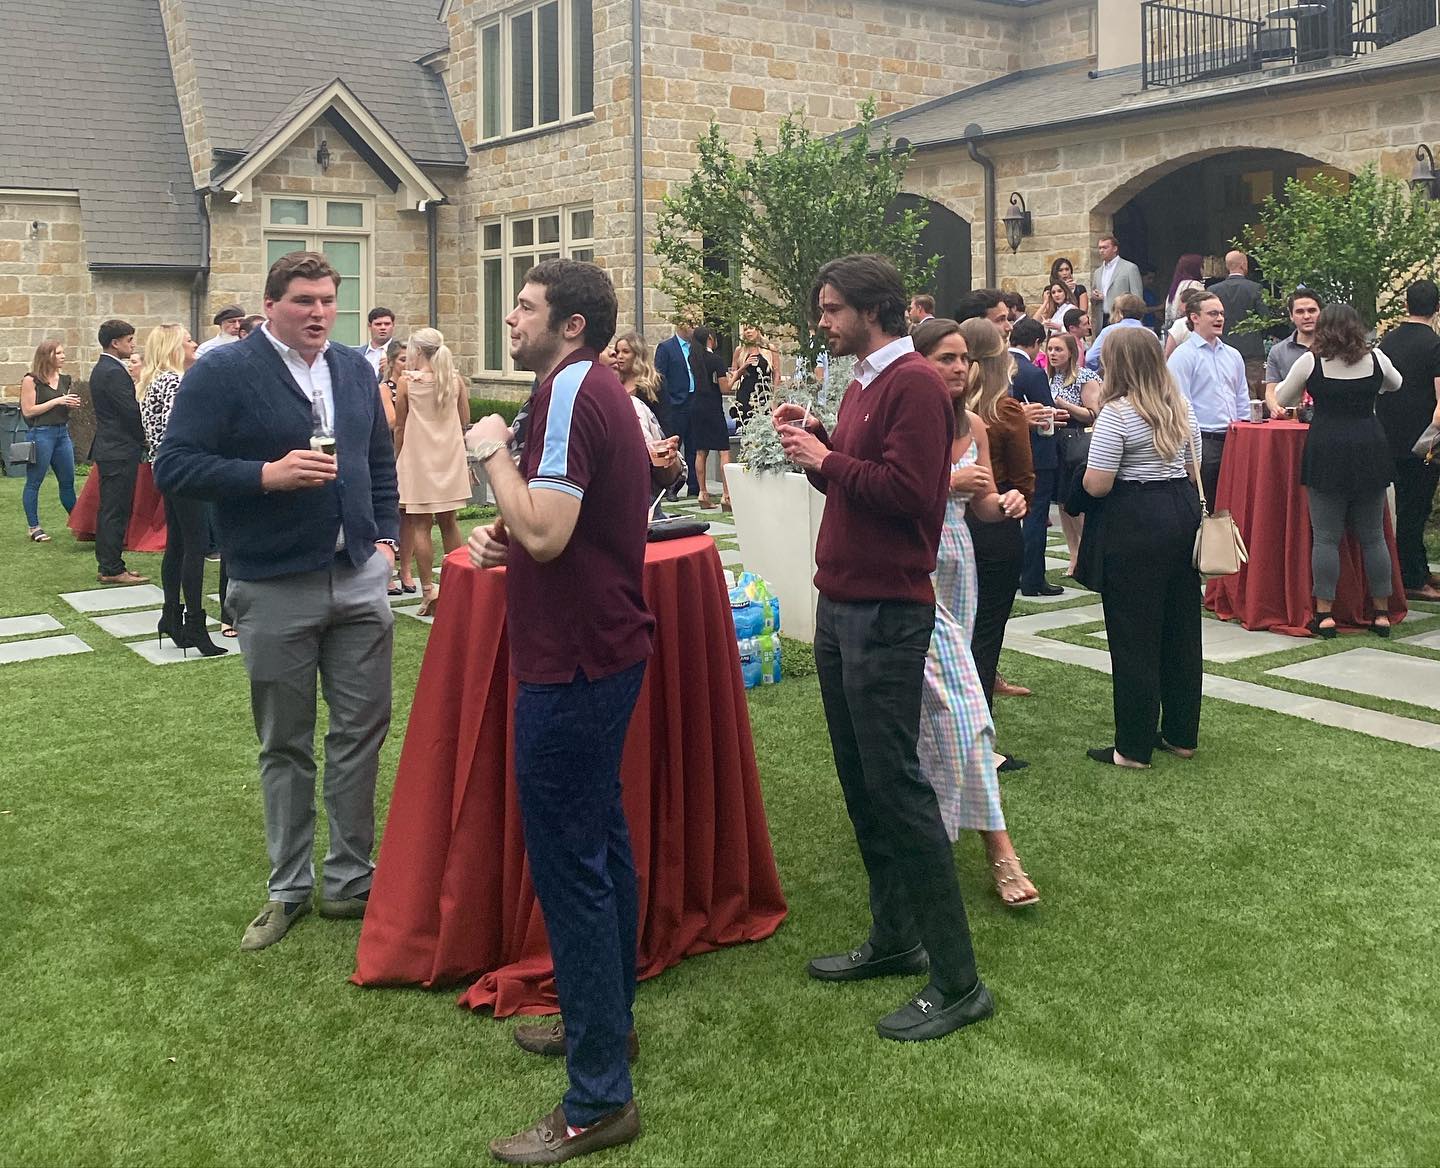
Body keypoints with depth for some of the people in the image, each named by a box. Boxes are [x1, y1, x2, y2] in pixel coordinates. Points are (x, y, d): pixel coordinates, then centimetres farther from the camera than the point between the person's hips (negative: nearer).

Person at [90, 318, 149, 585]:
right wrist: (146, 438, -4)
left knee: (110, 510, 14)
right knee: (116, 511, -6)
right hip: (121, 451, -10)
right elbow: (133, 412, -18)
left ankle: (107, 565, 20)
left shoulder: (101, 369, 15)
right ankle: (112, 570, -2)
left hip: (108, 449, 10)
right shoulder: (115, 373, -17)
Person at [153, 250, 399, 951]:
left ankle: (350, 881, 23)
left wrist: (385, 535, 8)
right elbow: (173, 469, -13)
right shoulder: (222, 373, -8)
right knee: (285, 746, 9)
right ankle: (288, 889, 24)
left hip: (358, 579, 5)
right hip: (273, 590, -4)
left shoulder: (355, 370, 9)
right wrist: (266, 475, -23)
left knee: (361, 733, 8)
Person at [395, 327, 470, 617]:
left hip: (418, 457, -3)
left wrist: (396, 458, 9)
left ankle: (428, 589, -4)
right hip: (450, 455, 3)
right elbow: (465, 420, 6)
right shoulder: (456, 380, 0)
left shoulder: (407, 382, -8)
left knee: (420, 524, 1)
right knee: (448, 522, 12)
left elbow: (399, 426, -2)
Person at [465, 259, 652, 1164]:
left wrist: (494, 452, -12)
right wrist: (506, 539, 8)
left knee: (569, 862, -6)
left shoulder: (571, 394, -17)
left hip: (574, 663, -11)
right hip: (607, 647, 11)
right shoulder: (602, 391, 15)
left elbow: (544, 533, -26)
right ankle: (608, 1015, 35)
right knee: (602, 840, 19)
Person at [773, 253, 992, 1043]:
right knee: (860, 781, 14)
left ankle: (957, 981, 0)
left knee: (895, 784, -8)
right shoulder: (864, 383, 17)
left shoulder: (914, 383, -13)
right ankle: (893, 939, 27)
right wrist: (810, 440, 5)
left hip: (887, 612, -10)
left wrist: (825, 460, -14)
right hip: (842, 602, 10)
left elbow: (907, 490, -23)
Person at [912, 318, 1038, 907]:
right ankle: (998, 845, -9)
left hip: (957, 566, 7)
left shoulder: (973, 426, 9)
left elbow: (982, 505, 14)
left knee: (924, 697, 14)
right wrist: (946, 482, -24)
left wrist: (1004, 502, -8)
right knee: (959, 699, -11)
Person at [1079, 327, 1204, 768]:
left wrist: (1088, 472, 3)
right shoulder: (1181, 408, 9)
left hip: (1134, 525, -7)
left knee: (1134, 637, -1)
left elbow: (1096, 485, -18)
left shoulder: (1117, 413, -15)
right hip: (1183, 513, 8)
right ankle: (1181, 735, 25)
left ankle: (1134, 747, 5)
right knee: (1181, 628, 14)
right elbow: (1192, 470, 16)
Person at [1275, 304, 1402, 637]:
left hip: (1326, 452, -3)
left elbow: (1281, 399, 8)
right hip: (1370, 451, 3)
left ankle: (1324, 613, 2)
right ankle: (1382, 613, 15)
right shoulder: (1375, 358, 3)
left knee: (1326, 537, 2)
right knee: (1373, 536, 10)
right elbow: (1396, 384, 24)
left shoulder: (1310, 362, -4)